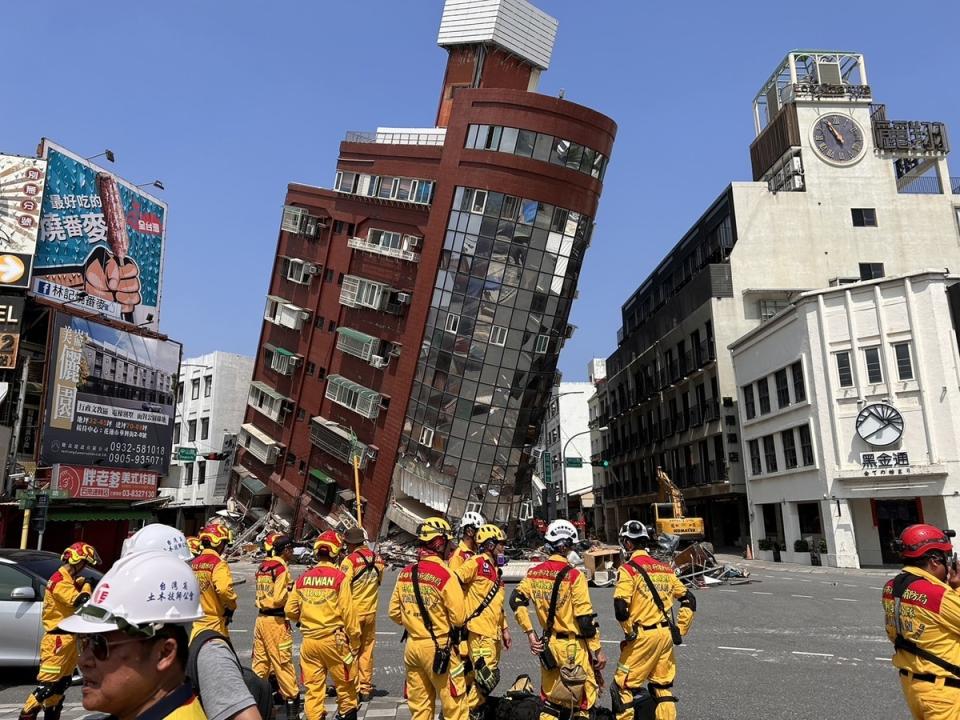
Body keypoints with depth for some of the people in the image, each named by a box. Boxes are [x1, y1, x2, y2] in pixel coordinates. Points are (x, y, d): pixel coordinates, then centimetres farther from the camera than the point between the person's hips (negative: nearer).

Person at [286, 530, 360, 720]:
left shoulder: (303, 578, 2)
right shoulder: (339, 577, -11)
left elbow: (290, 611, 7)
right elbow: (348, 611, -11)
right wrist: (354, 640, -1)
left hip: (309, 640, 4)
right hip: (333, 639, -3)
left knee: (313, 688, 11)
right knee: (344, 683, 15)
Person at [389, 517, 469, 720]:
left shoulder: (405, 574, -1)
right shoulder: (445, 575, -18)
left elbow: (394, 612, 6)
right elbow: (459, 618, -15)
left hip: (413, 645, 6)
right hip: (439, 647, -6)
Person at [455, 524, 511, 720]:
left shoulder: (494, 569, 19)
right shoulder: (476, 563, -11)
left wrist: (504, 629, 23)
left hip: (493, 632, 9)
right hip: (480, 631, -9)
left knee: (488, 677, 14)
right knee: (487, 676, -11)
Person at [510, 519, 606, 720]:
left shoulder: (534, 573, 1)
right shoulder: (574, 576, -16)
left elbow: (516, 601, -2)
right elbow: (585, 619, -15)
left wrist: (530, 633, 4)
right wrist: (597, 651, -6)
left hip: (548, 645, 6)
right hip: (574, 647, -5)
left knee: (550, 700, 18)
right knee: (583, 703, 6)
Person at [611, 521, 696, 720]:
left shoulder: (628, 569, -11)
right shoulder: (664, 568, 9)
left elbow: (621, 608, -20)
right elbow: (689, 600, 12)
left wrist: (629, 632, -5)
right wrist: (679, 630, 14)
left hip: (643, 635, -7)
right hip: (666, 634, 7)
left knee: (623, 685, 4)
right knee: (663, 686, 17)